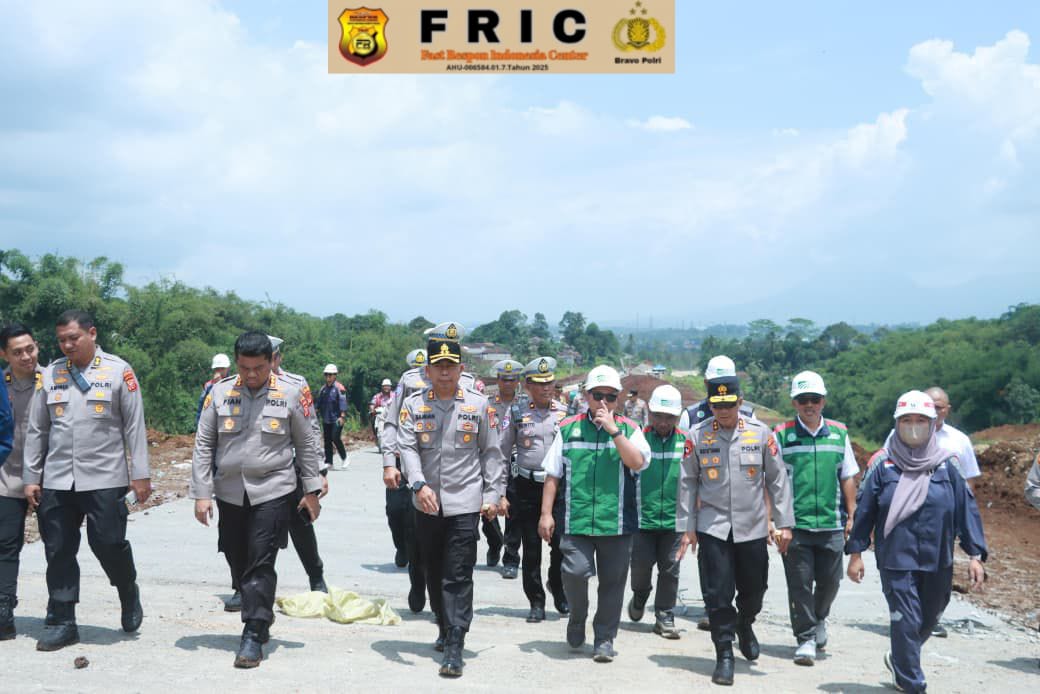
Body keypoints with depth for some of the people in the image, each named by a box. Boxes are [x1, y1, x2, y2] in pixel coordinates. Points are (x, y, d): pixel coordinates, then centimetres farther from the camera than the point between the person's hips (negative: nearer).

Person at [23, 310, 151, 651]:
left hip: (104, 479, -4)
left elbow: (134, 426, -2)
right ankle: (62, 623, 17)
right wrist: (31, 478, 9)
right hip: (56, 481, 4)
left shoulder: (118, 371, -1)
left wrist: (140, 474, -4)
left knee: (109, 544, -3)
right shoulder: (51, 374, 9)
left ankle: (129, 596, 26)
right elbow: (36, 430, 12)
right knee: (59, 552, 6)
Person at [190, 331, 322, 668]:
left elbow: (307, 444, 4)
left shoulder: (291, 393, -4)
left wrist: (312, 491, 5)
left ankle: (254, 635, -2)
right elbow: (203, 445, 5)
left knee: (261, 564, -9)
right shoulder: (220, 393, 1)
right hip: (230, 493, 3)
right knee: (239, 564, 11)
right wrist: (201, 493, 0)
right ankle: (262, 619, 31)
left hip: (273, 491, -3)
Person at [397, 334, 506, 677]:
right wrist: (419, 485, -23)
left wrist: (493, 494, -1)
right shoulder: (413, 404, 2)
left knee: (458, 577, -6)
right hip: (427, 504, 3)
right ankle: (445, 628, 36)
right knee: (433, 573, 17)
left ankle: (454, 648, -5)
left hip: (465, 504, -3)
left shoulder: (479, 405, 0)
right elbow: (407, 448, -8)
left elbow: (492, 453, 4)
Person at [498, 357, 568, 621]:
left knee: (561, 542, -8)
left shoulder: (564, 413, 5)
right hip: (526, 488, 0)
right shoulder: (517, 413, 3)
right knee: (531, 549, 5)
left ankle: (558, 587, 20)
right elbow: (501, 453, 6)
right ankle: (536, 602, 17)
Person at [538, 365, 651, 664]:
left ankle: (605, 638, 22)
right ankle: (577, 617, 17)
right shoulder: (568, 429, 7)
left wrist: (613, 430, -15)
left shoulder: (628, 429, 6)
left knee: (612, 580, 6)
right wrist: (546, 513, 3)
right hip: (576, 520, 0)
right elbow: (552, 475, 9)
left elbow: (637, 462, -13)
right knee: (575, 572, -14)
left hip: (617, 522, 1)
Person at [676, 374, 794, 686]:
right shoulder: (698, 435, -2)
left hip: (752, 528, 1)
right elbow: (688, 483, 3)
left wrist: (784, 523, 0)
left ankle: (744, 625, 45)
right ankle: (724, 655, 12)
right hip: (712, 527, -1)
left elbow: (778, 480, 3)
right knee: (717, 594, -1)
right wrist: (687, 528, 2)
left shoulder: (761, 433, -3)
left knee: (754, 589, 13)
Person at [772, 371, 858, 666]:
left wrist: (851, 515, 9)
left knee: (830, 580, 10)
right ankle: (806, 638, 12)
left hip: (831, 524, 3)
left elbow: (848, 478, 14)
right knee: (800, 583, 0)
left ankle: (819, 619, 38)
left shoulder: (839, 434, 8)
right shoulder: (781, 435, 0)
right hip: (795, 524, -2)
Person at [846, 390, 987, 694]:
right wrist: (855, 552, 1)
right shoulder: (884, 466, -4)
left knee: (928, 620, 18)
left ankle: (900, 659, 44)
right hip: (896, 561, -3)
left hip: (938, 563, 3)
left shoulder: (946, 466, 0)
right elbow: (864, 511, 1)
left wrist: (975, 555, -1)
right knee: (906, 621, -4)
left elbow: (967, 509, 3)